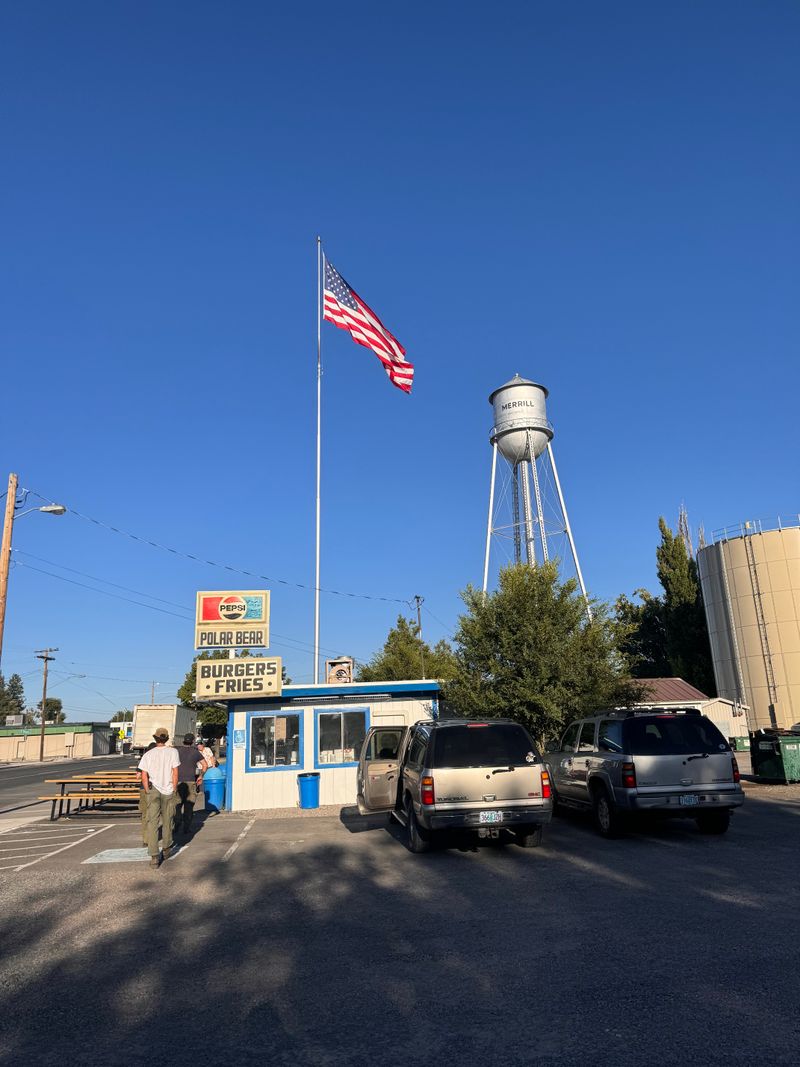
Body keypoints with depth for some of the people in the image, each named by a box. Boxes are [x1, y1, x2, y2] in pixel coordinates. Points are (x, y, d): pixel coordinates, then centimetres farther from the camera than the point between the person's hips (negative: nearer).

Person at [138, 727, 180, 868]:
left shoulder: (148, 754, 1)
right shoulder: (173, 752, -1)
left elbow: (144, 776, 0)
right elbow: (175, 773, -3)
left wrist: (147, 792, 10)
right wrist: (174, 790, 6)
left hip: (153, 790, 0)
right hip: (168, 791, 0)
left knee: (152, 823, 1)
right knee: (167, 821, 17)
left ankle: (154, 857, -6)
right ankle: (166, 849, 33)